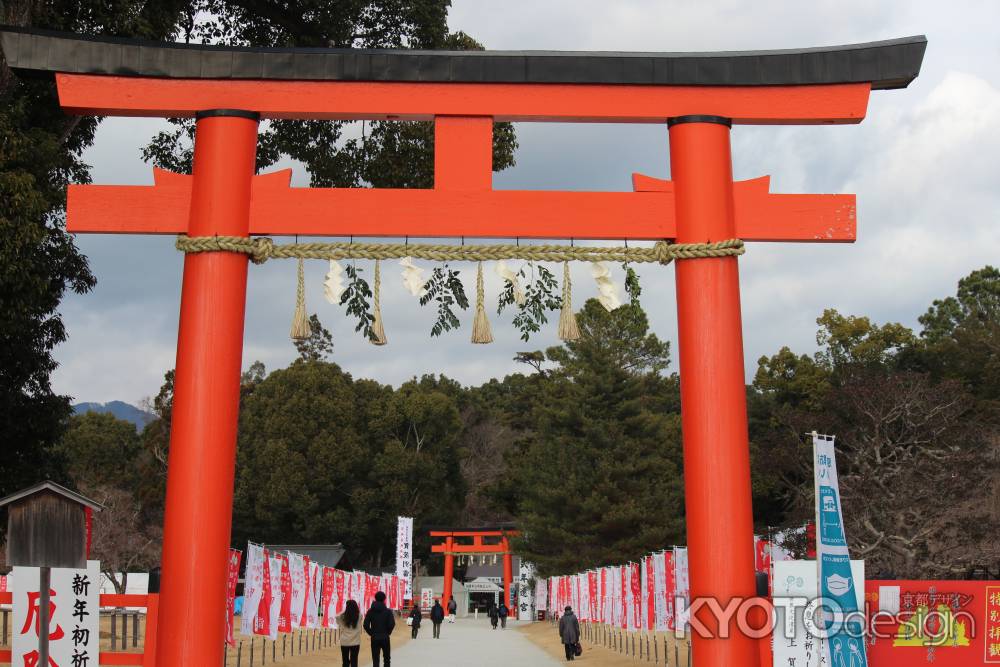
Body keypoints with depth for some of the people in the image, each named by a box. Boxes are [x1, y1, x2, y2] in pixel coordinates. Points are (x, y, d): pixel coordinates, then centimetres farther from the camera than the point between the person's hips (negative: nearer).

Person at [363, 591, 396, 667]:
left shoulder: (370, 611, -1)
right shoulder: (388, 611, -6)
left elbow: (366, 625, -7)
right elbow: (392, 624, -13)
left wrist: (371, 633, 5)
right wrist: (388, 632, 3)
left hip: (374, 638, 1)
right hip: (385, 638, -1)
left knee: (375, 659, 4)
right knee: (386, 658, 13)